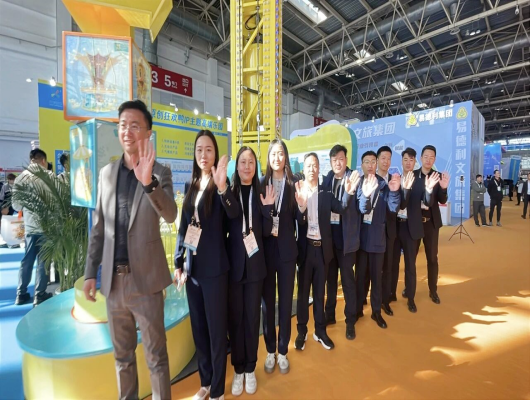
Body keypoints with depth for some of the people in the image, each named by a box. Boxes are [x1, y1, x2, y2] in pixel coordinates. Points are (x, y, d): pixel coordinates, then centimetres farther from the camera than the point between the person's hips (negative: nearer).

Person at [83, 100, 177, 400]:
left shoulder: (160, 172, -7)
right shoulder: (106, 172, 7)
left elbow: (170, 215, -23)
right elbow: (98, 228, 10)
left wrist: (148, 181, -39)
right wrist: (91, 272, 8)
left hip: (145, 278, -4)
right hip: (113, 279, 5)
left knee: (156, 355, 11)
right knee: (122, 355, 22)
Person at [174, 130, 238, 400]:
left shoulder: (220, 184, -7)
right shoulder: (191, 185, 10)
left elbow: (234, 213, -27)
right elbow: (183, 227, 12)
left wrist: (222, 187, -44)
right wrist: (178, 262, 11)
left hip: (214, 266, -6)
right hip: (192, 266, 6)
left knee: (216, 329, 7)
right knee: (198, 327, 18)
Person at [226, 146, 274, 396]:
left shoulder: (261, 193, 1)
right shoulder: (228, 192, -4)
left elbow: (266, 232, -1)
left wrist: (267, 208, -16)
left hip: (254, 264, 1)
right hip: (233, 264, -1)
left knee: (252, 317, 13)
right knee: (234, 317, 12)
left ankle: (250, 369, 34)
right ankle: (238, 369, 32)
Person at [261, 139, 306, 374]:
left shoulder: (293, 184, -2)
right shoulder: (260, 183, 0)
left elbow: (300, 222, -3)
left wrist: (302, 208, -22)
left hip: (287, 249, 0)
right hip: (265, 249, 1)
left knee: (285, 300, 12)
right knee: (267, 301, 12)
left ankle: (283, 352, 32)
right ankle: (270, 351, 32)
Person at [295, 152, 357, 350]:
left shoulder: (326, 193, 5)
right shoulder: (296, 191, -5)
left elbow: (340, 208, -10)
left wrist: (348, 192, -26)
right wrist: (299, 203, -37)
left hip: (322, 248, 3)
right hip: (305, 247, -2)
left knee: (320, 291, 16)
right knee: (303, 291, 12)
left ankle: (320, 331, 32)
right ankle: (302, 332, 29)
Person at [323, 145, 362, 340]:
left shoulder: (354, 179, -8)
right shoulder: (327, 179, 3)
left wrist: (355, 188, -31)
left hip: (346, 237, -3)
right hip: (329, 236, 4)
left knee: (347, 280, 10)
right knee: (330, 278, 17)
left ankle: (350, 322, 28)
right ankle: (329, 315, 36)